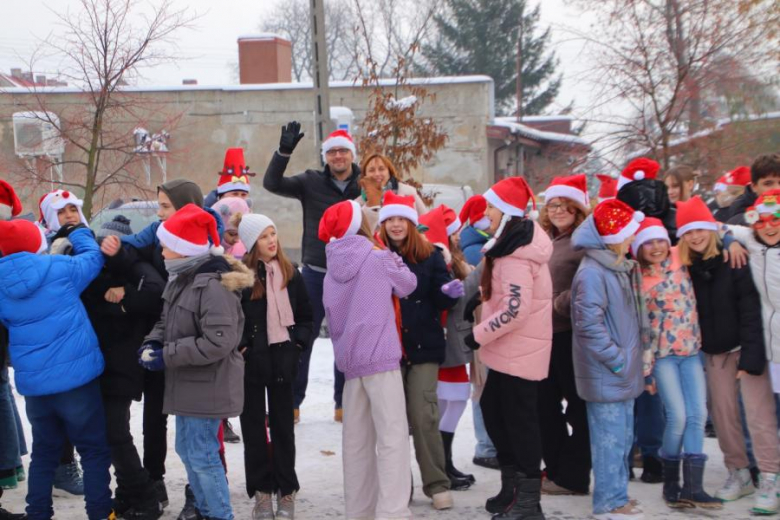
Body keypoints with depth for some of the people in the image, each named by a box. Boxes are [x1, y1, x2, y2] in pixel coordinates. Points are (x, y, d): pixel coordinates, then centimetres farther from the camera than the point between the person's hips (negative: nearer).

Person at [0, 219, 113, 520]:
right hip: (76, 377, -4)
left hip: (32, 384, 4)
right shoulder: (59, 269, -12)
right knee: (95, 450, 7)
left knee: (44, 451, 19)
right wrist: (77, 233, 21)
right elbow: (93, 257, 5)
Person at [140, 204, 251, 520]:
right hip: (187, 384, 10)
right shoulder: (180, 279, 10)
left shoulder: (213, 284, -22)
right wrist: (152, 343, -3)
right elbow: (168, 322, 20)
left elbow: (219, 342, -28)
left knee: (201, 454, -5)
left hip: (207, 385, -10)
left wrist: (166, 356, -23)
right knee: (187, 449, 19)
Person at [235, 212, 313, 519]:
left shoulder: (289, 273, 6)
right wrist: (240, 347, -13)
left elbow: (305, 314, 13)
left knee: (283, 426, 9)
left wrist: (298, 343, 1)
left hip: (282, 359, 3)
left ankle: (286, 491, 17)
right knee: (253, 428, 6)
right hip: (250, 361, -3)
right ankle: (261, 491, 15)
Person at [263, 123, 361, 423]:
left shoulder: (365, 186, 0)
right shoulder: (311, 182, -2)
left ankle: (343, 403, 20)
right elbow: (272, 183, -11)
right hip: (315, 272, -1)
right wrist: (284, 151, -23)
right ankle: (292, 400, 13)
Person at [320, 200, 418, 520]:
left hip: (349, 361, 7)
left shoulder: (332, 271, 10)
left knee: (356, 440, 12)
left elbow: (331, 316, 15)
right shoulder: (378, 258, -6)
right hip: (381, 359, -6)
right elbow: (408, 285, 7)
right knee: (393, 437, -8)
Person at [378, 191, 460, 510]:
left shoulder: (430, 256, 3)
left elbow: (440, 301, 4)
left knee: (423, 416, -4)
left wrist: (449, 293, -17)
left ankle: (437, 484, 6)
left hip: (423, 346, -1)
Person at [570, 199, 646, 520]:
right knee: (609, 436, -3)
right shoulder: (592, 273, -18)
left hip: (623, 371, 9)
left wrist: (629, 357, 13)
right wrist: (616, 359, -17)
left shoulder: (624, 269, 13)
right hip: (605, 373, -9)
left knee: (622, 436, 16)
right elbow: (589, 325, -22)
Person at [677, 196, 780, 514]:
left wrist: (751, 354, -19)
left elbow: (751, 309, -15)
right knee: (723, 413, 9)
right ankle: (738, 474, 22)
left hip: (746, 347, -5)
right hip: (714, 353, 5)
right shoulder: (686, 268, 0)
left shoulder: (733, 261, -13)